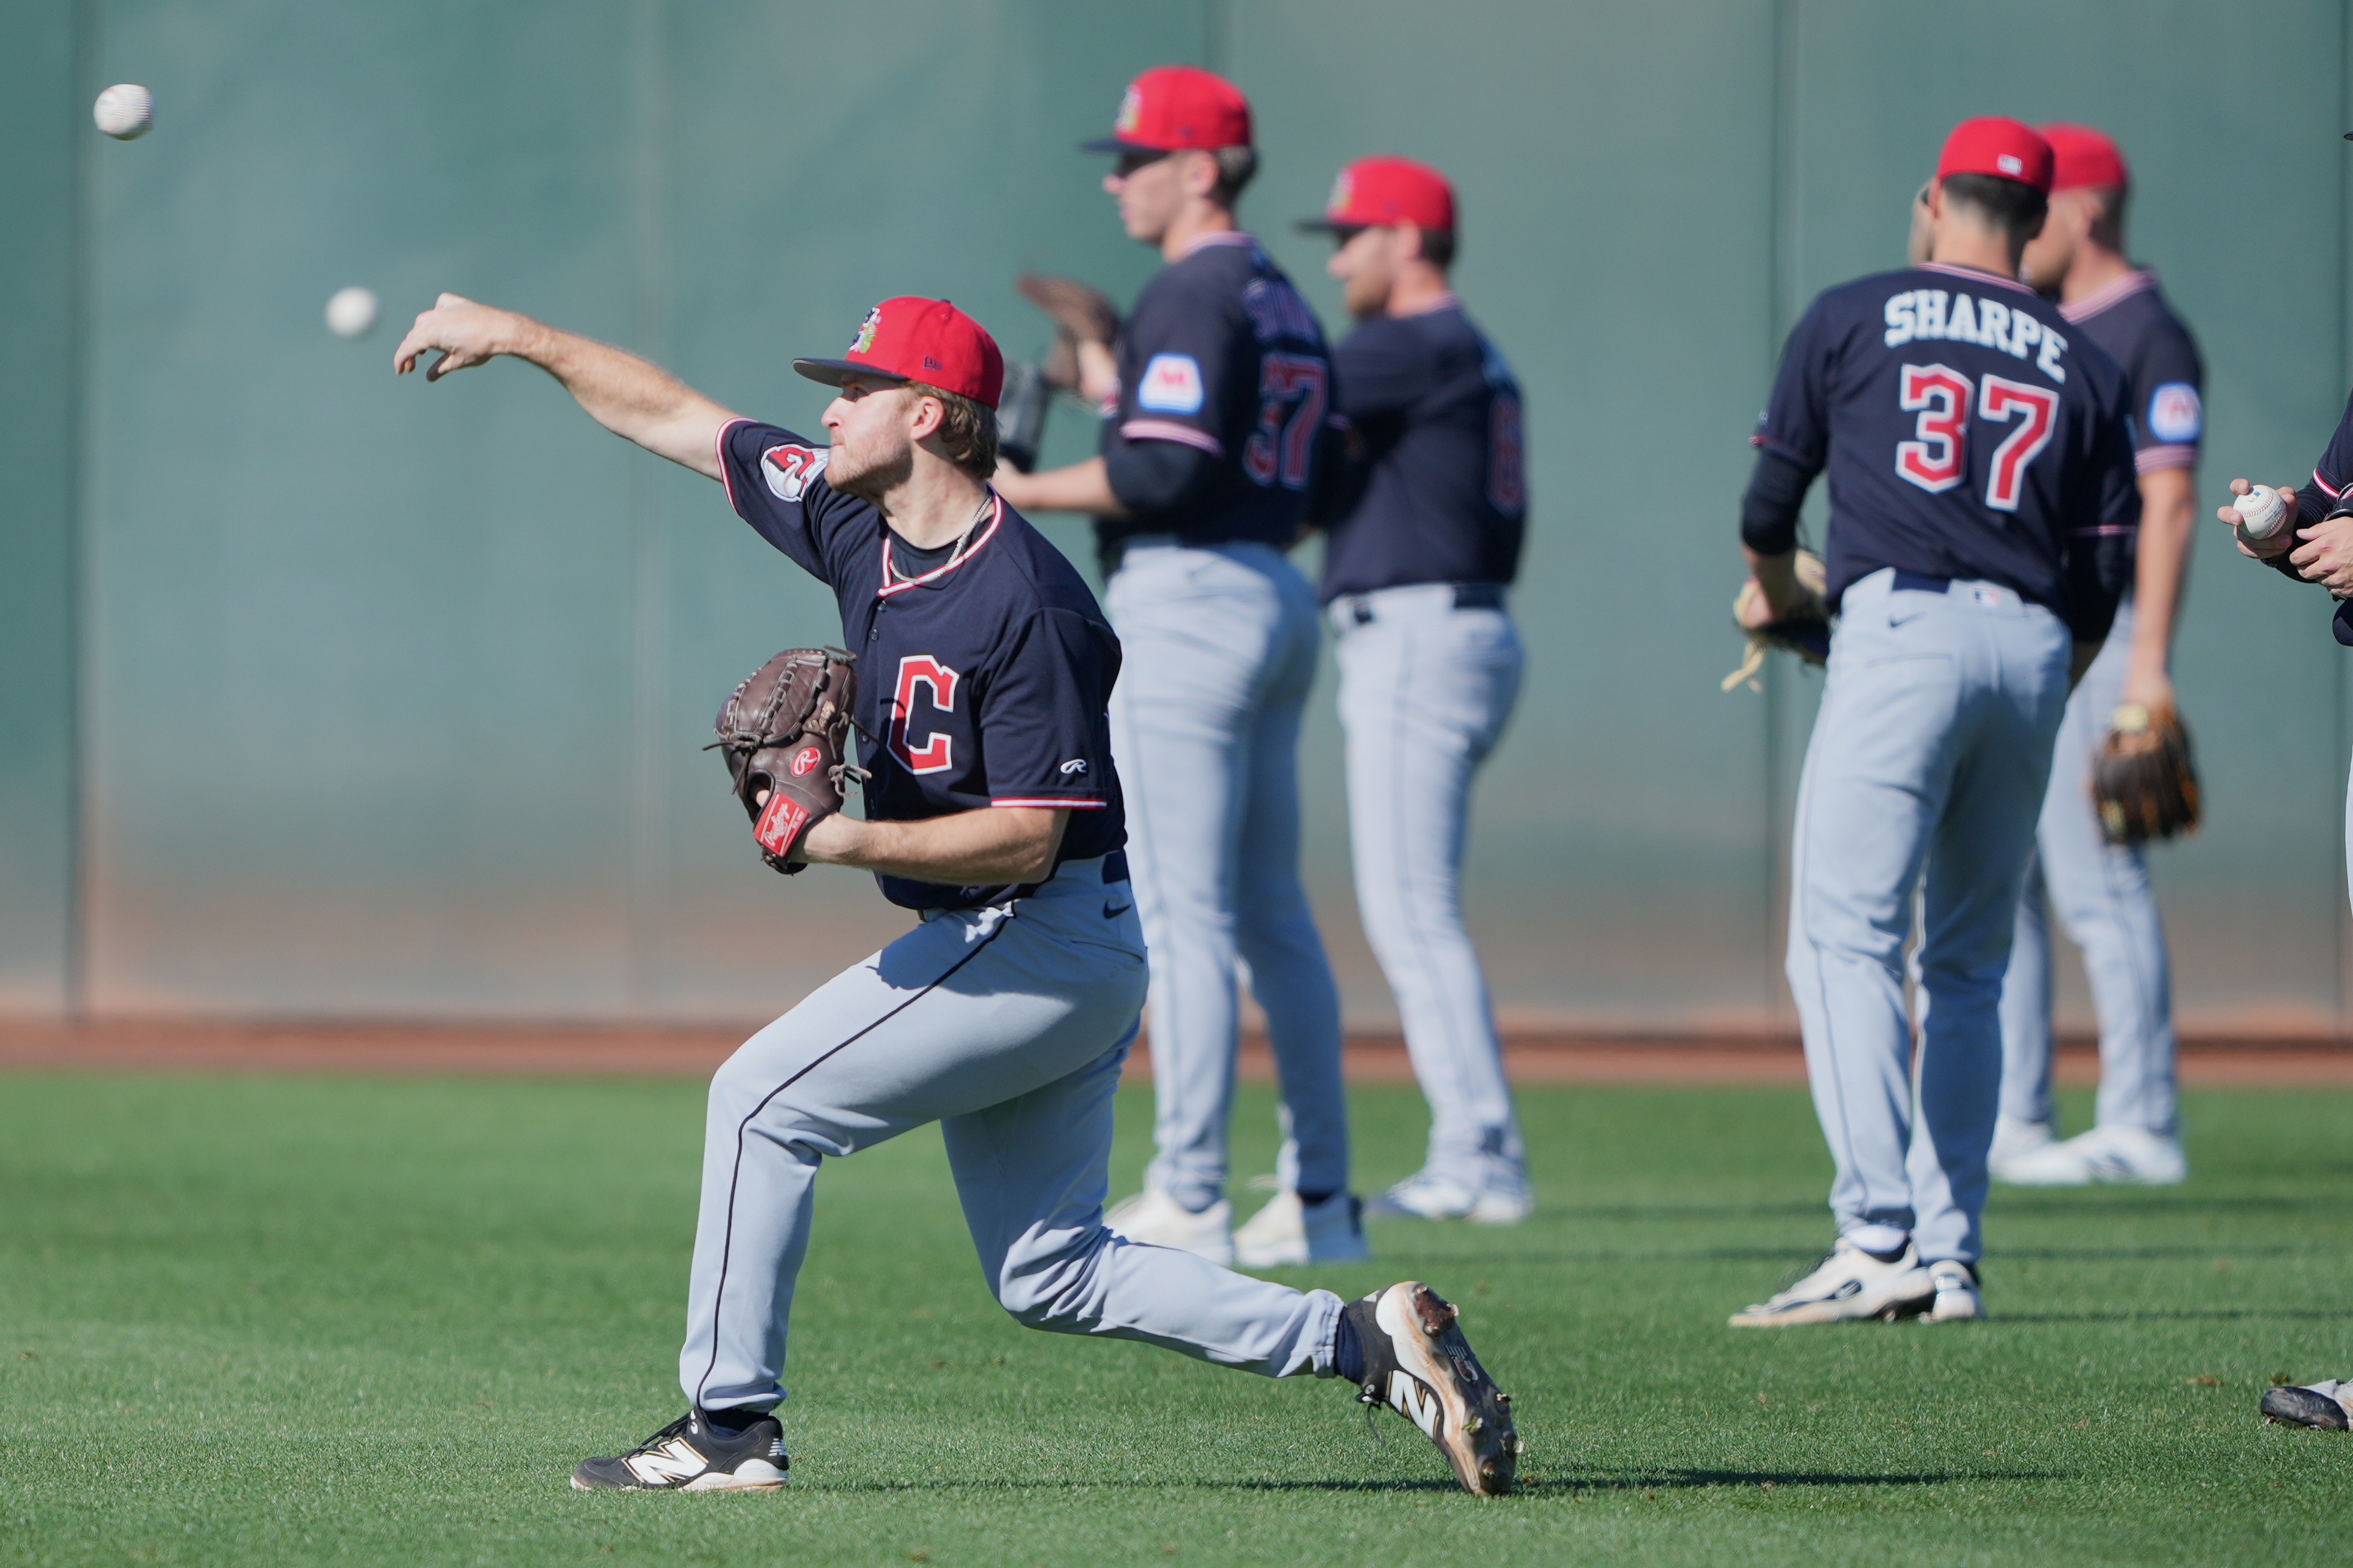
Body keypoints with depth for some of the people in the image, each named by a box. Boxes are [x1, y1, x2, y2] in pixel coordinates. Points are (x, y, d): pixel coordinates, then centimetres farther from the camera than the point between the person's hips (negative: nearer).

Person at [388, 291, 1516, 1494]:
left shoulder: (1025, 607, -22)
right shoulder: (856, 523, 4)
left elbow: (1027, 839, -24)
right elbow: (674, 417, 13)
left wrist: (848, 842, -28)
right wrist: (518, 339, 14)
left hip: (1038, 935, -10)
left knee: (765, 1102, -7)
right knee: (1048, 1272, 10)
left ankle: (729, 1424, -2)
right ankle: (1366, 1344, 6)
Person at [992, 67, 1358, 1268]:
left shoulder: (1192, 295, -12)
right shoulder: (1283, 302, 18)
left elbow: (1166, 472, -22)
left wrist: (1022, 493, -11)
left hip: (1187, 601, -10)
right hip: (1280, 604, 10)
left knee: (1180, 912, -9)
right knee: (1271, 912, 12)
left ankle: (1188, 1203, -11)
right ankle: (1318, 1201, 12)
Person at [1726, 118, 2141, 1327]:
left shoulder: (1852, 317, 9)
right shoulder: (2083, 368, 17)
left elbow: (1770, 500, 14)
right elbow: (2104, 578, 14)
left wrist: (1773, 590, 36)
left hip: (1902, 630, -4)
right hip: (2031, 652, 4)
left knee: (1844, 936, -10)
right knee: (1967, 965, 13)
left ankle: (1880, 1238, -24)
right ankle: (1950, 1259, 9)